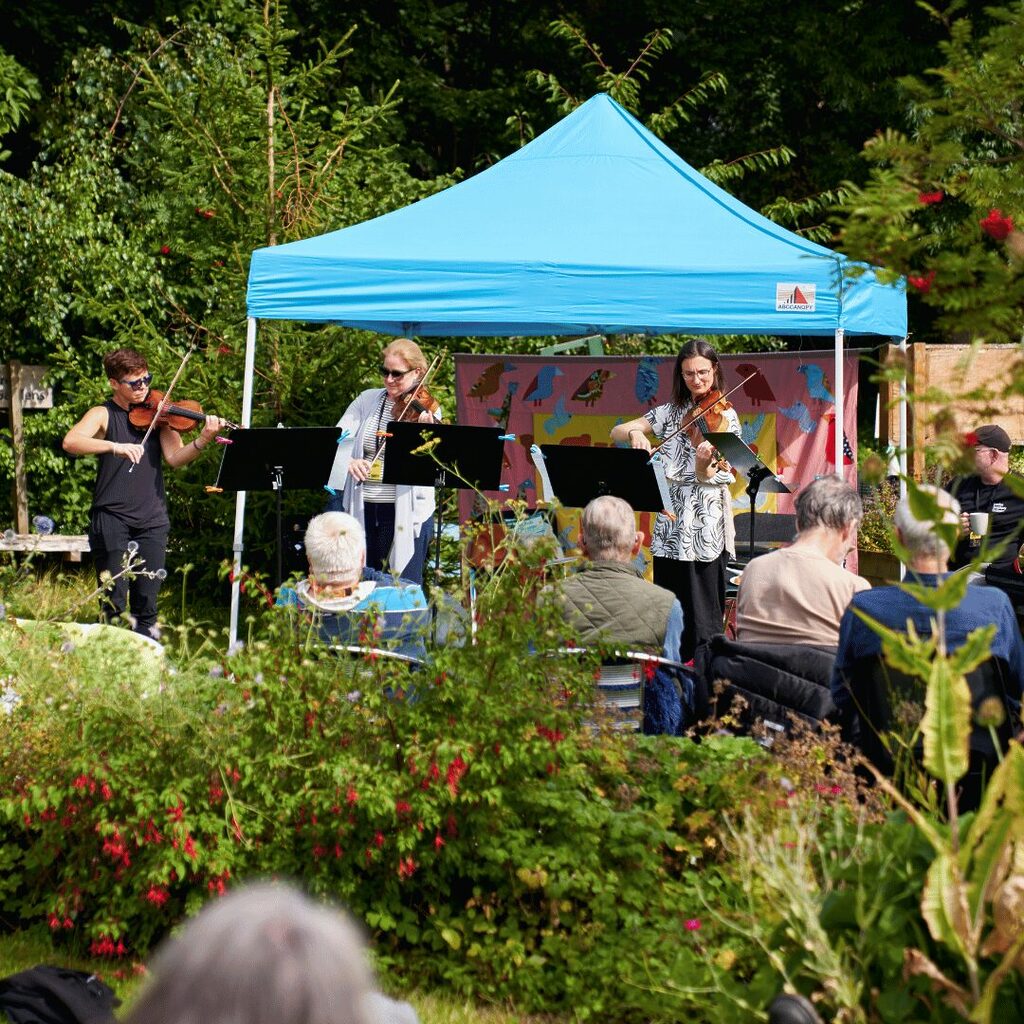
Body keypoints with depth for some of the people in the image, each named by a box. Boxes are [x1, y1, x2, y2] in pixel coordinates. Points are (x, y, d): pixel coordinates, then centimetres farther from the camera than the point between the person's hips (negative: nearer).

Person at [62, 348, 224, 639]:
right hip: (112, 518, -3)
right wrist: (114, 446, -33)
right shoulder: (103, 415, 0)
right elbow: (70, 442, -18)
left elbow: (175, 457, -3)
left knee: (147, 601, 3)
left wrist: (202, 440, -21)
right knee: (114, 601, -3)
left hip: (152, 519, 3)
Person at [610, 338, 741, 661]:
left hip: (705, 529, -4)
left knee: (702, 619, -6)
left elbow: (709, 479, -10)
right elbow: (616, 432, 8)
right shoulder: (670, 412, 11)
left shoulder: (725, 416, -1)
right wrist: (635, 432, -14)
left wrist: (704, 466, -33)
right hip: (670, 525, 4)